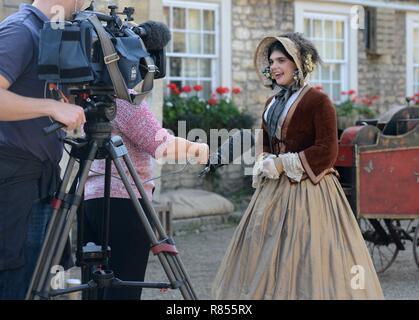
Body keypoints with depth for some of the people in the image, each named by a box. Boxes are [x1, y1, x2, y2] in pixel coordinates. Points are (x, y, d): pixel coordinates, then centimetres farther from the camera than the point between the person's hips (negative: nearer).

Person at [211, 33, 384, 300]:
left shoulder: (317, 100, -9)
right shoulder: (274, 103, 14)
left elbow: (327, 152, -15)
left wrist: (283, 164, -13)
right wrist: (264, 165, 3)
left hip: (308, 192, -8)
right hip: (275, 191, 8)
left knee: (305, 261, -7)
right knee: (268, 262, 8)